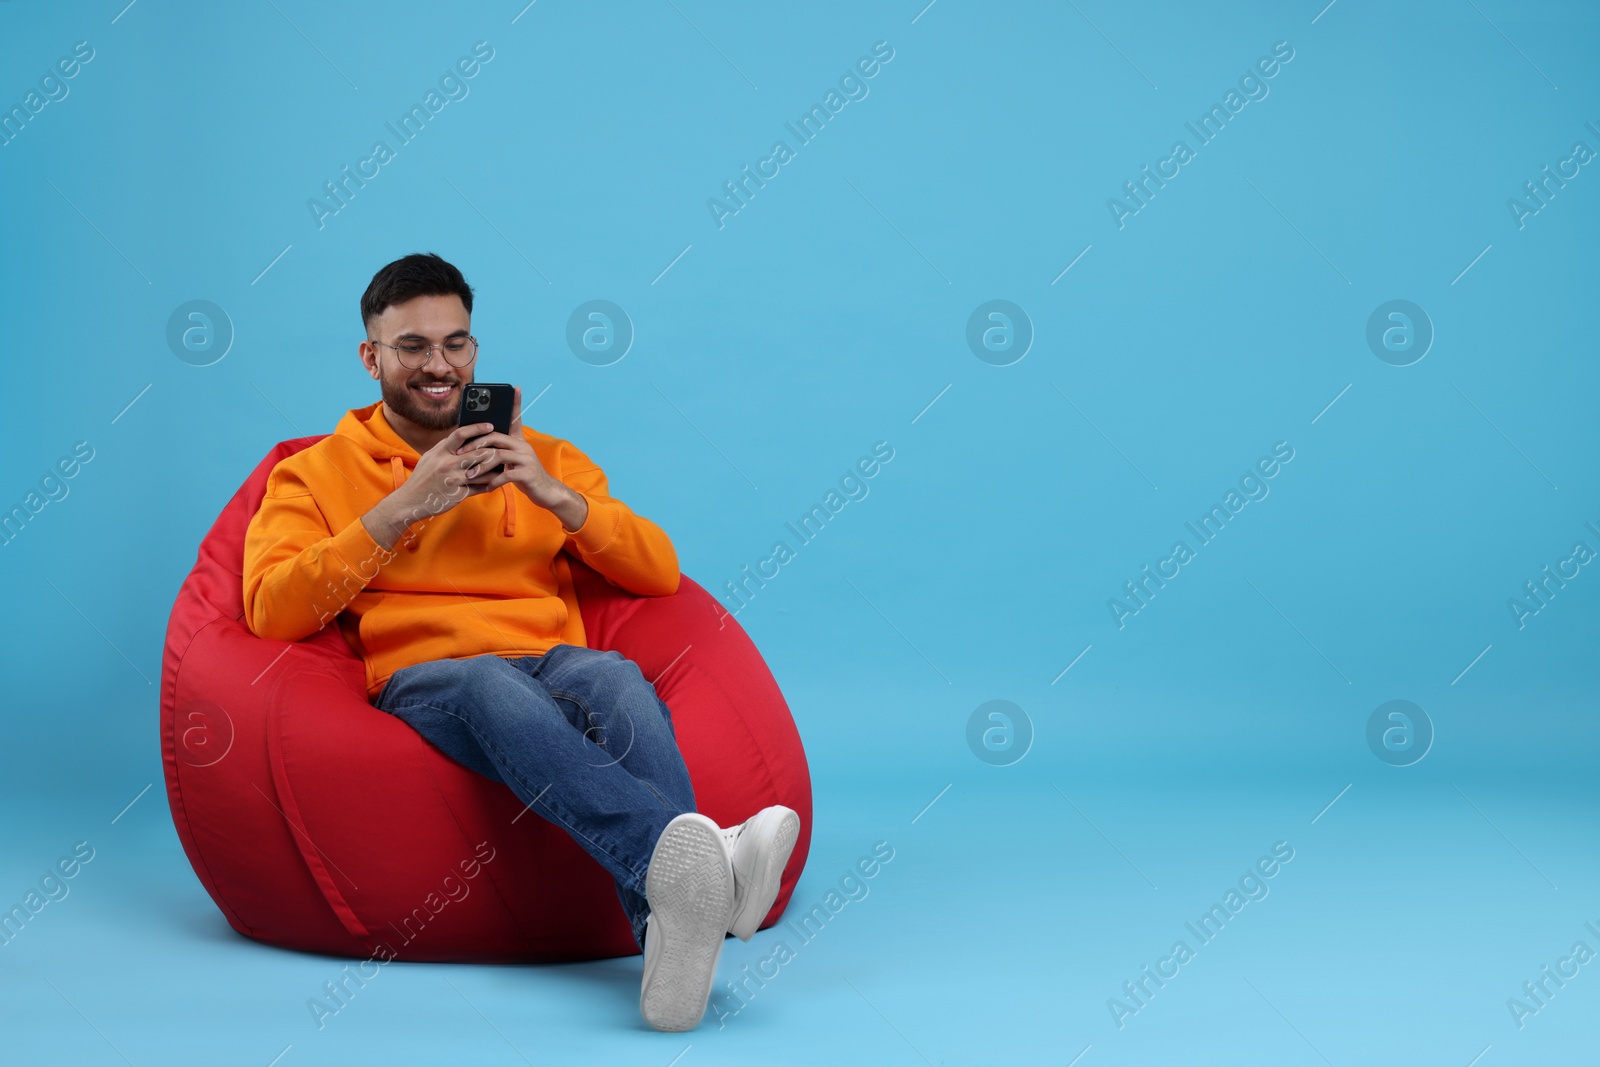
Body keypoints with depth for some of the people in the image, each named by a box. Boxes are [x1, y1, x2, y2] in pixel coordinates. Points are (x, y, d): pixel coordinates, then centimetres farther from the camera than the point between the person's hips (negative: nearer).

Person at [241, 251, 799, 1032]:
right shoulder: (316, 472, 19)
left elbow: (661, 574, 14)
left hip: (553, 664, 3)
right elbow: (272, 611, 0)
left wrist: (552, 492, -1)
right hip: (420, 680, -2)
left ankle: (671, 927, -57)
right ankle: (701, 860, -63)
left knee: (616, 678, -36)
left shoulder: (545, 457, 25)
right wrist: (403, 507, -6)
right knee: (493, 684, -40)